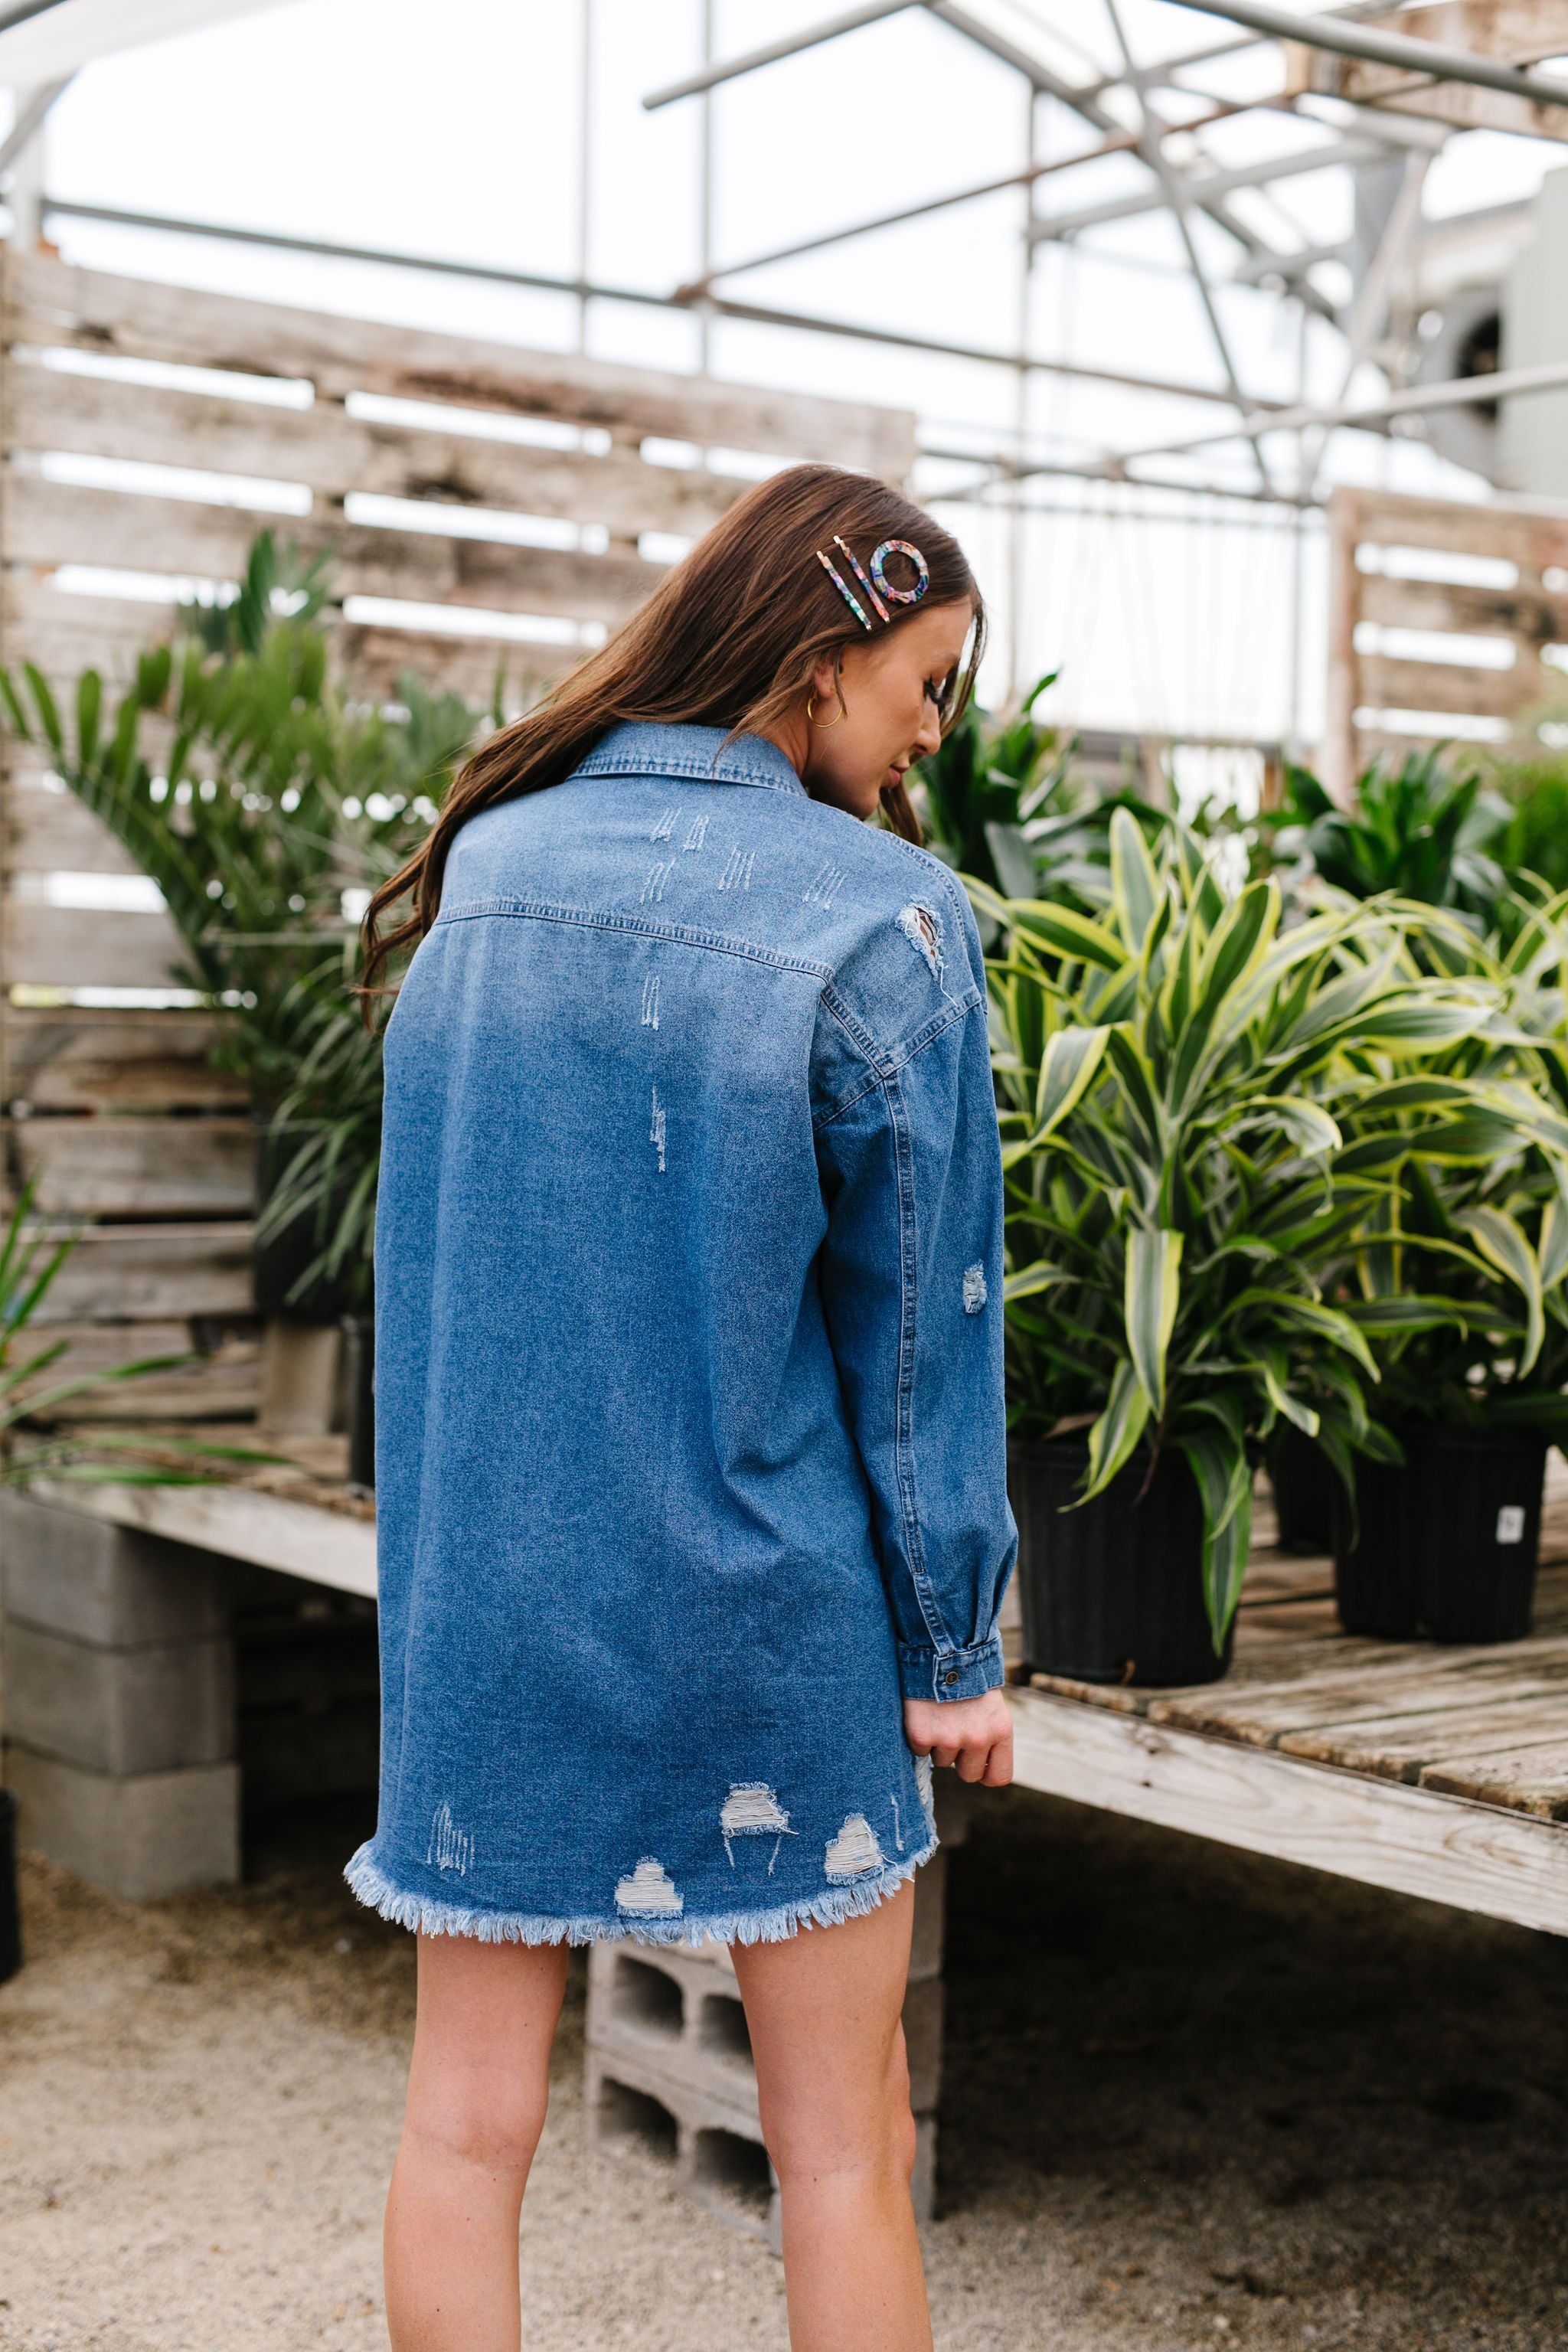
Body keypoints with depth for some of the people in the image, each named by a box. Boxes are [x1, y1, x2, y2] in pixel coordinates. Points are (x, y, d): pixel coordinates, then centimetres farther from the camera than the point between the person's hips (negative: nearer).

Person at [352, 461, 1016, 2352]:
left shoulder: (477, 876, 2)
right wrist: (957, 1644, 0)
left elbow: (431, 1255, 10)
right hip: (764, 1624, -4)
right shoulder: (882, 920, -13)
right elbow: (919, 1316, -8)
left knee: (465, 2127, 14)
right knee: (842, 2147, 12)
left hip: (479, 1606, 4)